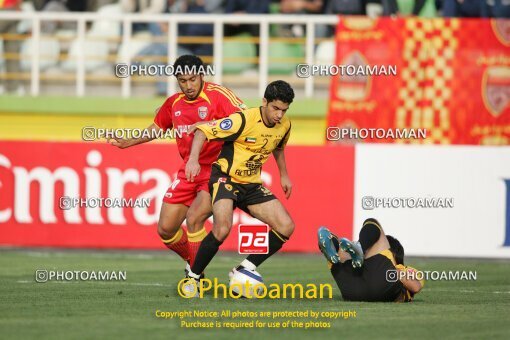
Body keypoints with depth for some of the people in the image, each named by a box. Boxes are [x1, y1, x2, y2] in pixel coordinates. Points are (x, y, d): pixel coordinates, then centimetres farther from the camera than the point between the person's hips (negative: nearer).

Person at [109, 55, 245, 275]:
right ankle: (193, 263, 30)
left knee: (193, 219, -25)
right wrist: (126, 143, 20)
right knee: (166, 230, 4)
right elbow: (157, 128, 25)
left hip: (216, 172, -7)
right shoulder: (174, 104, 7)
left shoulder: (217, 95, -12)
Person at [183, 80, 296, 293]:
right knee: (222, 229, -31)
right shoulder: (244, 120, -21)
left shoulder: (284, 126, 0)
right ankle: (193, 278, -11)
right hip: (226, 178, -7)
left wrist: (284, 175, 24)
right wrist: (193, 160, -34)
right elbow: (202, 131, -20)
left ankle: (244, 271, 4)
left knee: (286, 227, -7)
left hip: (252, 185, 7)